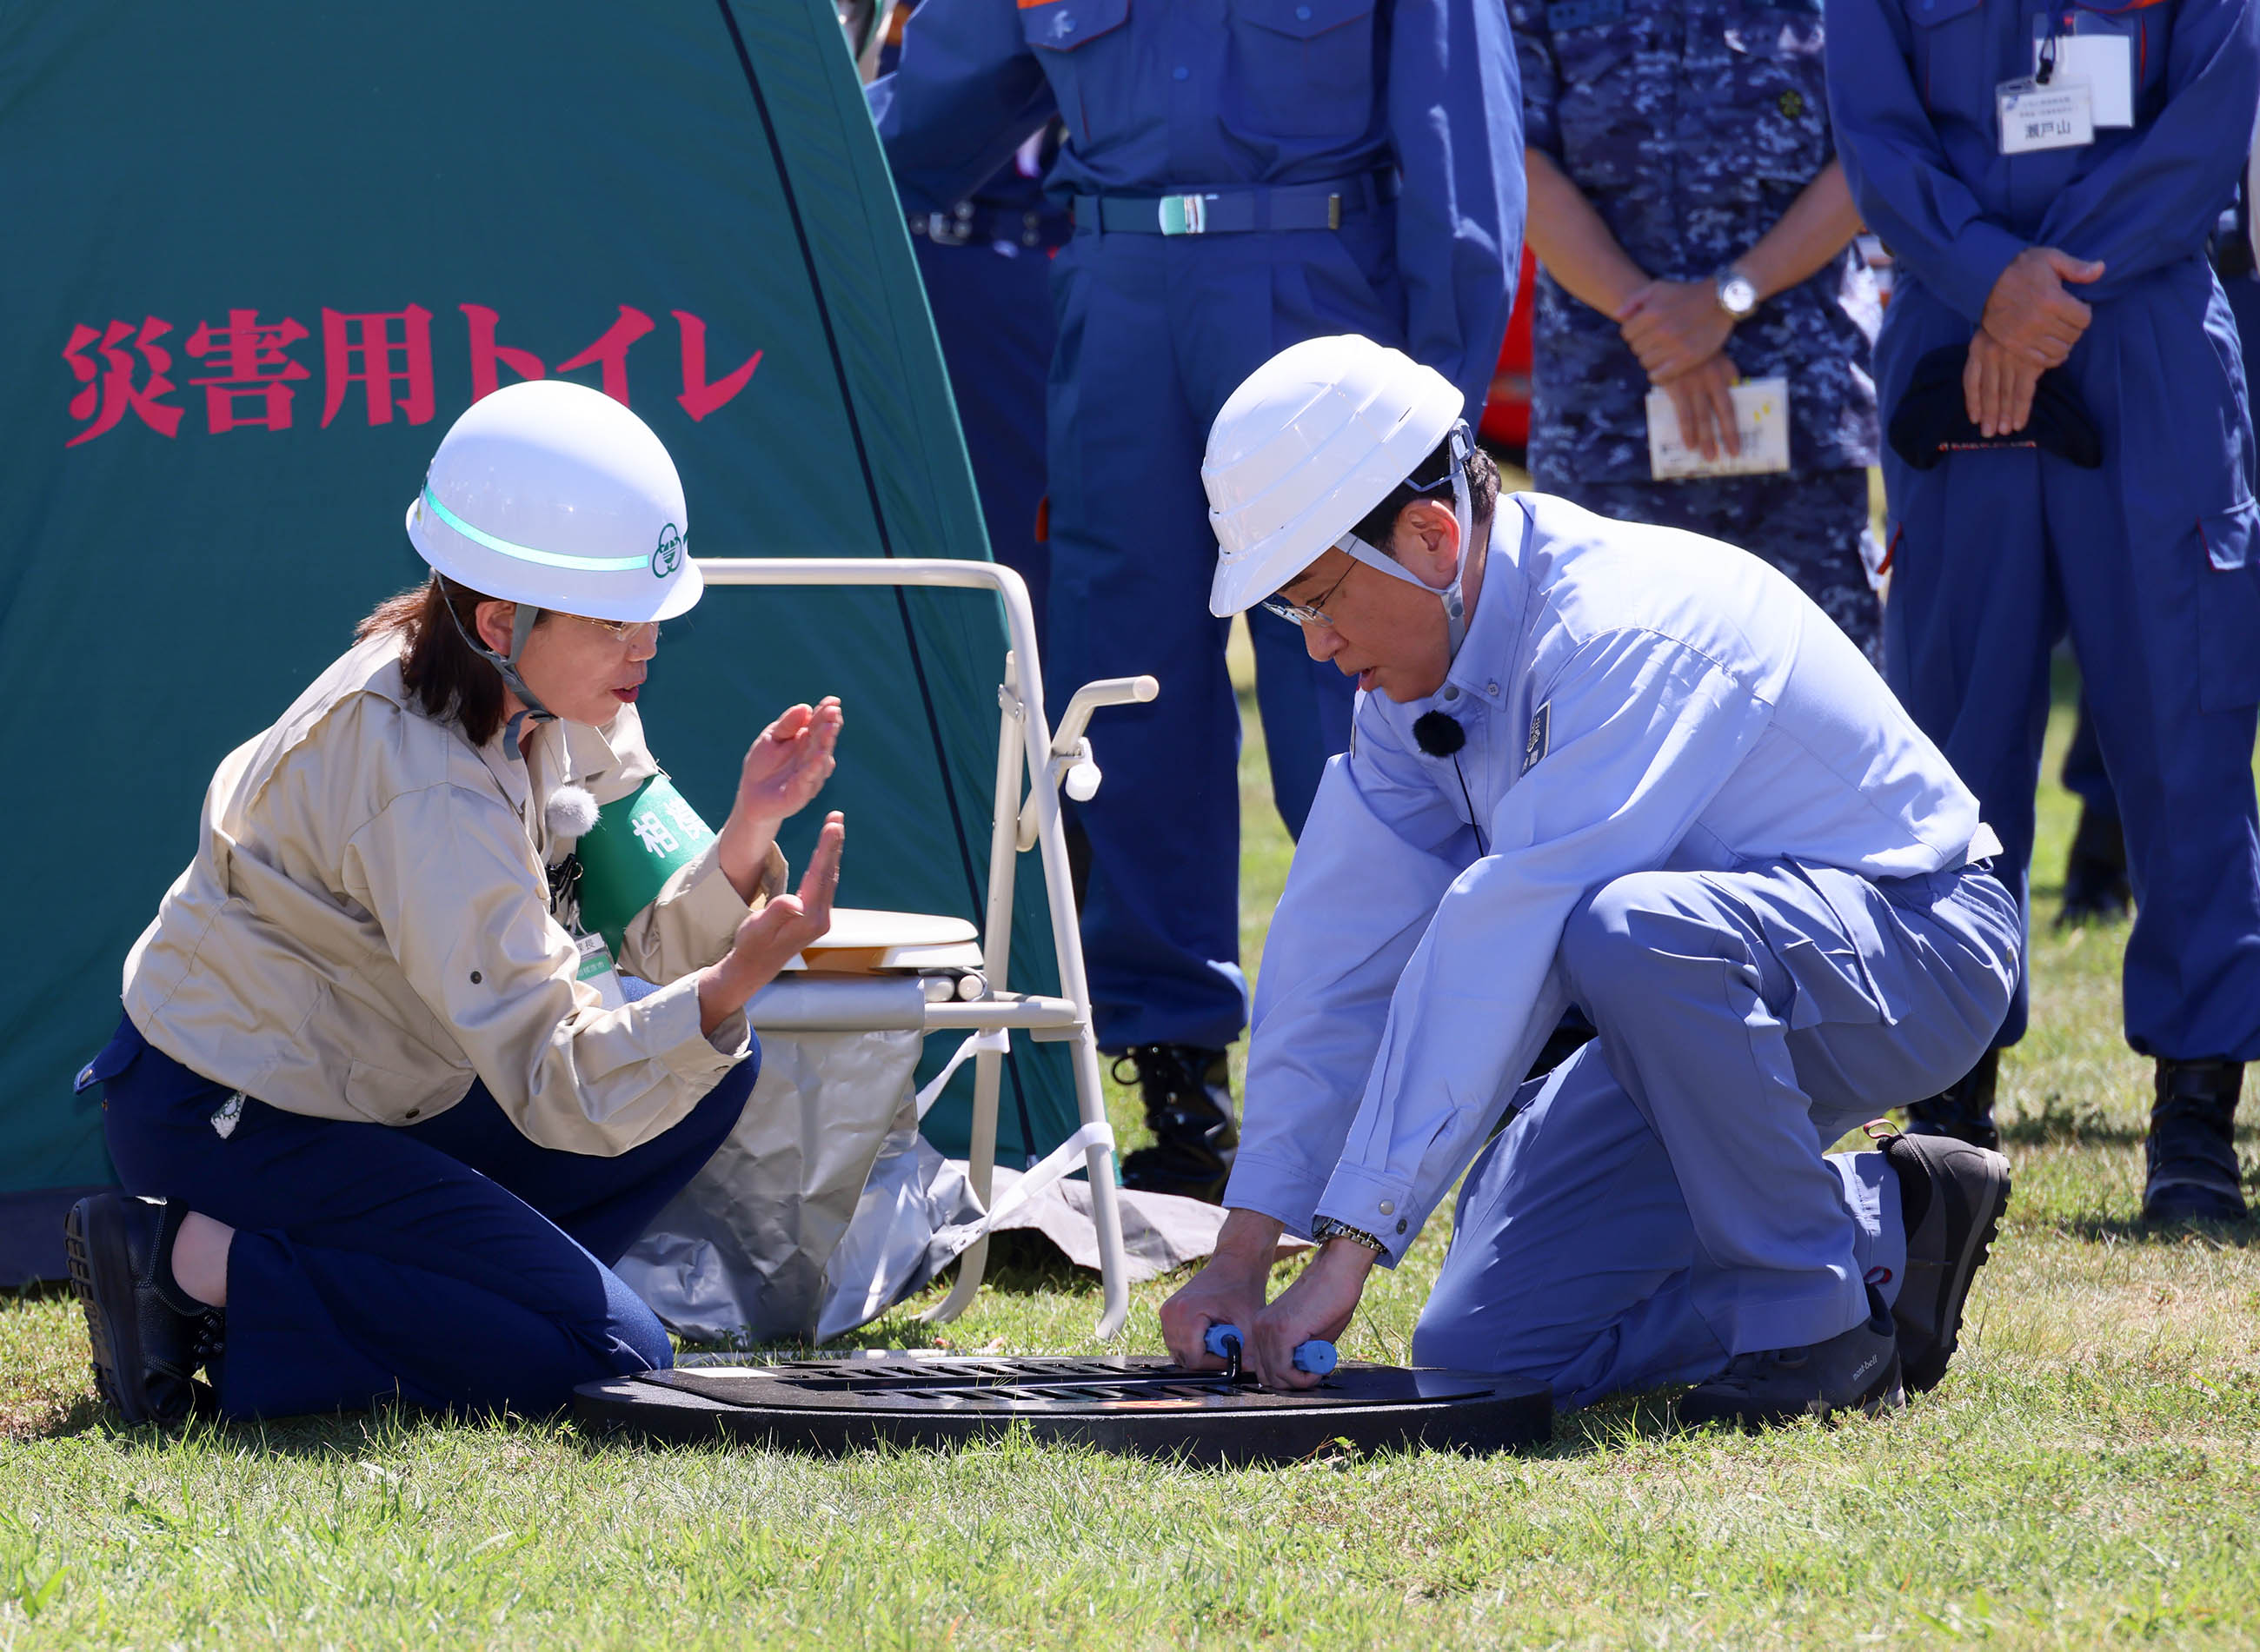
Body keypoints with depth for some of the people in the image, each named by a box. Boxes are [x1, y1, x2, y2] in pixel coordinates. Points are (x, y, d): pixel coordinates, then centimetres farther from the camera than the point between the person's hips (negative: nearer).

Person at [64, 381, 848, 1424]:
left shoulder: (555, 701, -3)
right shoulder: (424, 790, -30)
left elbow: (647, 953, -1)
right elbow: (555, 1088, -32)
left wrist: (747, 832, -19)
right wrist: (728, 987, -46)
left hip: (353, 1087, 10)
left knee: (712, 1071, 6)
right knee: (611, 1355, -15)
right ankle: (199, 1269, -11)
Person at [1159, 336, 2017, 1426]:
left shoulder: (1619, 635, -29)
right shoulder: (1417, 665, -1)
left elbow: (1494, 958, -34)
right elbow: (1340, 957, 0)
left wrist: (1348, 1251, -35)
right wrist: (1242, 1256, -5)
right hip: (1713, 1005, 9)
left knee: (1630, 930, -40)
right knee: (1482, 1348, -5)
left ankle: (1820, 1309, -20)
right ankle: (1879, 1225, 9)